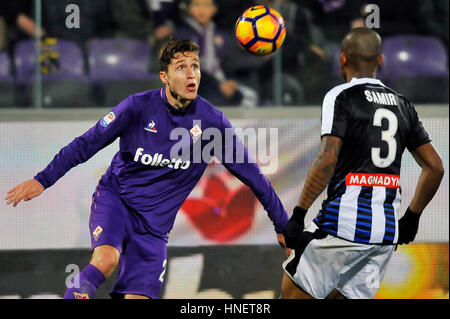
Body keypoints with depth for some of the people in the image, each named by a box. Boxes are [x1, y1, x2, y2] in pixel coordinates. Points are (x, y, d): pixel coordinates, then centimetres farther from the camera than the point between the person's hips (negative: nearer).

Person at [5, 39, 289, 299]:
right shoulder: (138, 107, -10)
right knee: (106, 260, -31)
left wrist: (284, 226, 9)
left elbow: (251, 174, 3)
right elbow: (87, 144, -2)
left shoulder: (212, 122, -6)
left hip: (154, 223, 2)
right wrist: (42, 180, -8)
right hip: (114, 198, -2)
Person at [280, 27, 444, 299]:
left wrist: (298, 215, -14)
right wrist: (412, 217, 26)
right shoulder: (402, 104, 15)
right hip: (388, 231, 6)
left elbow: (327, 160, -16)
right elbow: (435, 167, 16)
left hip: (346, 223, -6)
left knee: (292, 290, 7)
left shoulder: (341, 97, -3)